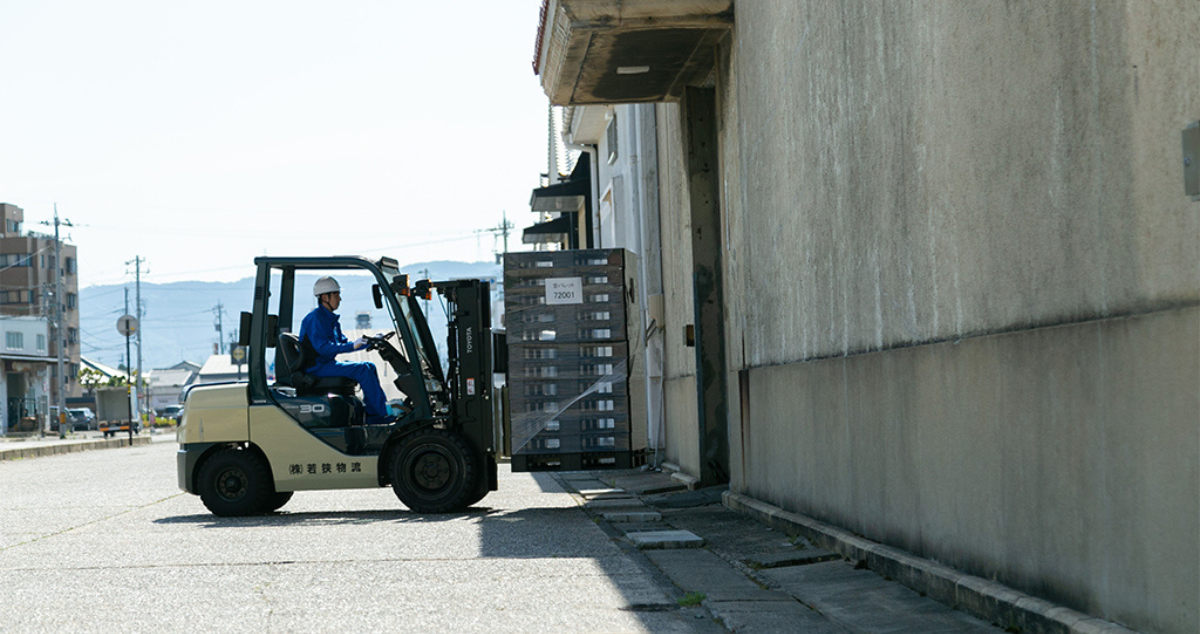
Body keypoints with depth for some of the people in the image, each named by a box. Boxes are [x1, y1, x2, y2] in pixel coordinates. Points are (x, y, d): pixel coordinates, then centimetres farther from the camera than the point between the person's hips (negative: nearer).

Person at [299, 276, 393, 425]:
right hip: (317, 367, -10)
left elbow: (341, 343, 21)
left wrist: (368, 342, 9)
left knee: (370, 366, 4)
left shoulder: (331, 318, 16)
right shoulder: (315, 318, -16)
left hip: (328, 363, 10)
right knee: (362, 369, -21)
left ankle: (372, 414, -3)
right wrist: (352, 346, -31)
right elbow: (323, 348, -26)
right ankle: (383, 413, -20)